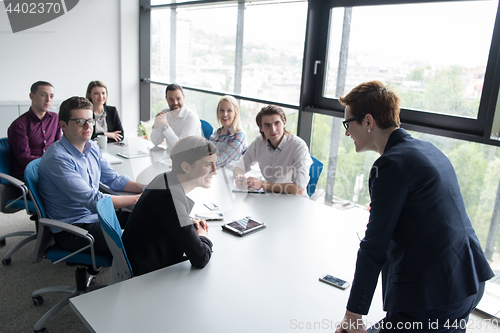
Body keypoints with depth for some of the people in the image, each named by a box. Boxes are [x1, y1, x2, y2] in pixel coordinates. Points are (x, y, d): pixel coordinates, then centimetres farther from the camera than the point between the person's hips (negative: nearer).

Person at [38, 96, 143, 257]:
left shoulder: (92, 147, 6)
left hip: (96, 214, 9)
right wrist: (137, 199, -22)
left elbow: (113, 179, 10)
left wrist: (145, 190, -5)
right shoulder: (57, 159, -23)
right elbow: (93, 200, -26)